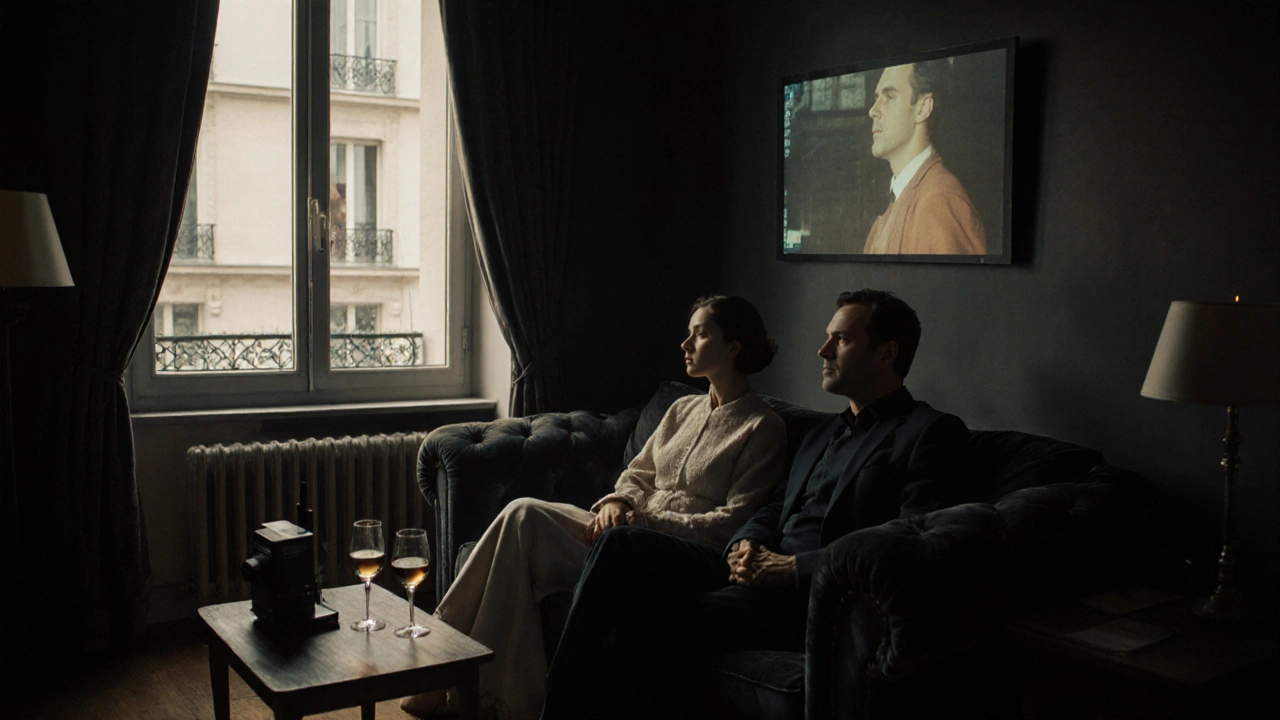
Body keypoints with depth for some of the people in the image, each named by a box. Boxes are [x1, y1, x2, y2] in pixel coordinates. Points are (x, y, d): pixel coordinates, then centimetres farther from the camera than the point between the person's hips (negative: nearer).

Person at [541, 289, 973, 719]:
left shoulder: (934, 434, 0)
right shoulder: (821, 436, 28)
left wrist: (793, 567, -16)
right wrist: (746, 544, 1)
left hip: (812, 596, -8)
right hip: (757, 573, 8)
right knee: (621, 545, -14)